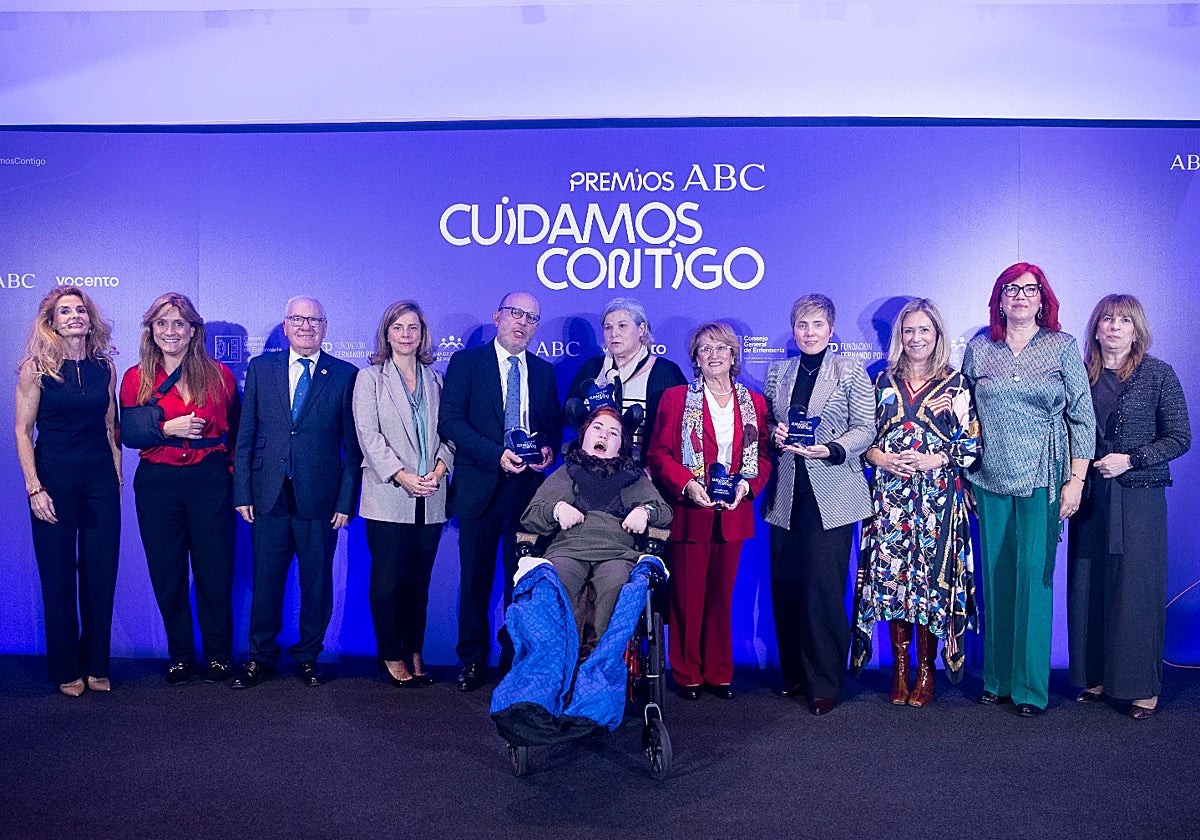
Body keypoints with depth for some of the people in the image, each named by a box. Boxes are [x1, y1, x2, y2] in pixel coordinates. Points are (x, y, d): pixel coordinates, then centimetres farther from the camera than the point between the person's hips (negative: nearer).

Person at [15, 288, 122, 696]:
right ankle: (67, 670, 17)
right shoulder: (36, 368, -2)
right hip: (54, 479, -3)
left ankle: (97, 666, 19)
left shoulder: (104, 366, 7)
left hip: (100, 479, 3)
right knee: (59, 577, 5)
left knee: (101, 574, 6)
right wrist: (34, 489, -11)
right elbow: (23, 432, -4)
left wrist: (117, 479, 5)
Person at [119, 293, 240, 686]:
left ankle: (219, 656, 18)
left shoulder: (219, 375, 4)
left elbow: (236, 430, 10)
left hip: (210, 480, -1)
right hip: (157, 483, 1)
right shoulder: (135, 378, 5)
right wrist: (167, 428, -13)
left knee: (215, 573, 3)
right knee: (167, 575, 8)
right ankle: (180, 657, 23)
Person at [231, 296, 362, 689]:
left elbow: (353, 445, 1)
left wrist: (346, 499, -4)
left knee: (317, 582, 8)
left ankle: (308, 657, 24)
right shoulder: (260, 368, 8)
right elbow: (244, 435, 7)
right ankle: (261, 657, 25)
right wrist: (242, 491, 1)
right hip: (269, 496, 1)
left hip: (320, 498, -1)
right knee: (266, 580, 8)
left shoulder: (345, 375, 2)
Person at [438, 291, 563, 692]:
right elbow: (450, 420, -7)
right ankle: (473, 660, 19)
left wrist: (548, 449, -8)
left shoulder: (544, 371, 13)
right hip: (480, 486, -2)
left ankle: (516, 658, 18)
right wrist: (497, 455, -17)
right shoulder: (467, 361, 2)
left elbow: (554, 425, 15)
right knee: (476, 579, 5)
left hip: (528, 486, 3)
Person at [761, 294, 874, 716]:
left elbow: (865, 429, -1)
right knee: (785, 585, 4)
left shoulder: (850, 371, 4)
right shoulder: (777, 372, 15)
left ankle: (824, 684, 4)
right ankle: (794, 673, 19)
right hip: (786, 494, 4)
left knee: (824, 587, -7)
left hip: (831, 494, -4)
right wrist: (775, 433, -3)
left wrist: (830, 450, -17)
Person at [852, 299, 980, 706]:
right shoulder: (884, 381, 11)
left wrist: (933, 460, -13)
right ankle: (899, 669, 13)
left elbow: (972, 443, 1)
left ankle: (926, 670, 11)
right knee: (890, 575, 1)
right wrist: (881, 458, -8)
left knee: (932, 576, -2)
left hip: (937, 496, -2)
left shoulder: (956, 384, 4)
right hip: (890, 495, 2)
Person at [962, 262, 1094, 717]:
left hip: (1042, 480, -2)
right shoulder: (978, 349, 8)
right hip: (990, 482, 2)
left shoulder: (1064, 347, 3)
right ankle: (996, 679, 19)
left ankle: (1031, 686, 9)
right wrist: (962, 477, 7)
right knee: (995, 578, 7)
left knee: (1034, 577, -3)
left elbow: (1082, 417, 2)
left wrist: (1076, 480, -4)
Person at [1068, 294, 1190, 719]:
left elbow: (1180, 438, -2)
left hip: (1138, 496, -3)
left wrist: (1131, 459, -12)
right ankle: (1096, 676, 18)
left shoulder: (1158, 374, -1)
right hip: (1089, 495, 3)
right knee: (1088, 585, 5)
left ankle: (1143, 687, 10)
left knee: (1136, 588, -1)